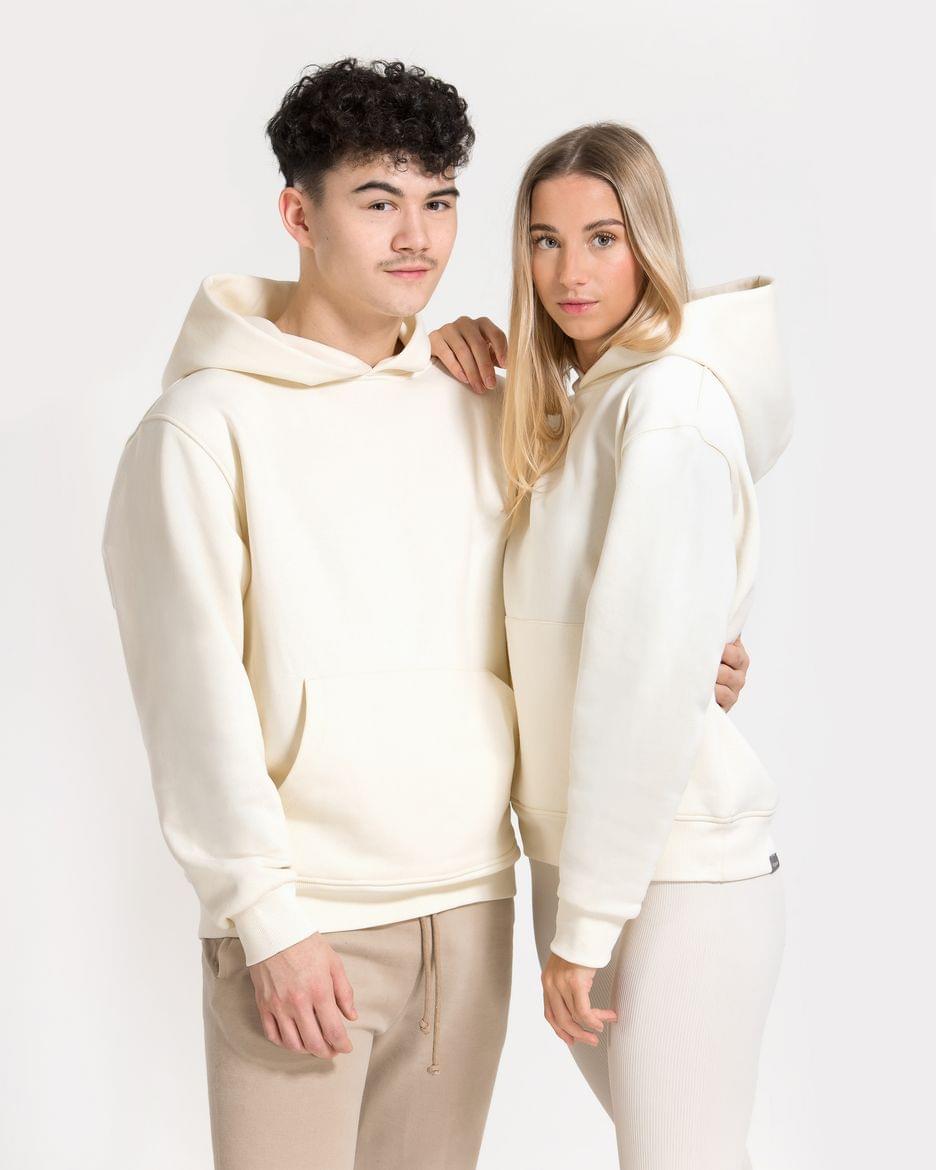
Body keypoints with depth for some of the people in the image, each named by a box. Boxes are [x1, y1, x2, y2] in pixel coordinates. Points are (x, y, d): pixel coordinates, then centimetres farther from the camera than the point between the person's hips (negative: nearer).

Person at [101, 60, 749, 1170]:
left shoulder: (479, 411, 9)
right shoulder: (205, 425, -7)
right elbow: (195, 693, -10)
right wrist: (265, 917, -13)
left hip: (470, 901, 5)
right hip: (302, 917, -5)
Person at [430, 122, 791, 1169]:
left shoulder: (670, 403, -15)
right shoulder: (571, 406, 12)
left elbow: (648, 678, -20)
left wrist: (585, 922, -17)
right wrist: (475, 358, 7)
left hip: (672, 877, -9)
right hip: (581, 855, 9)